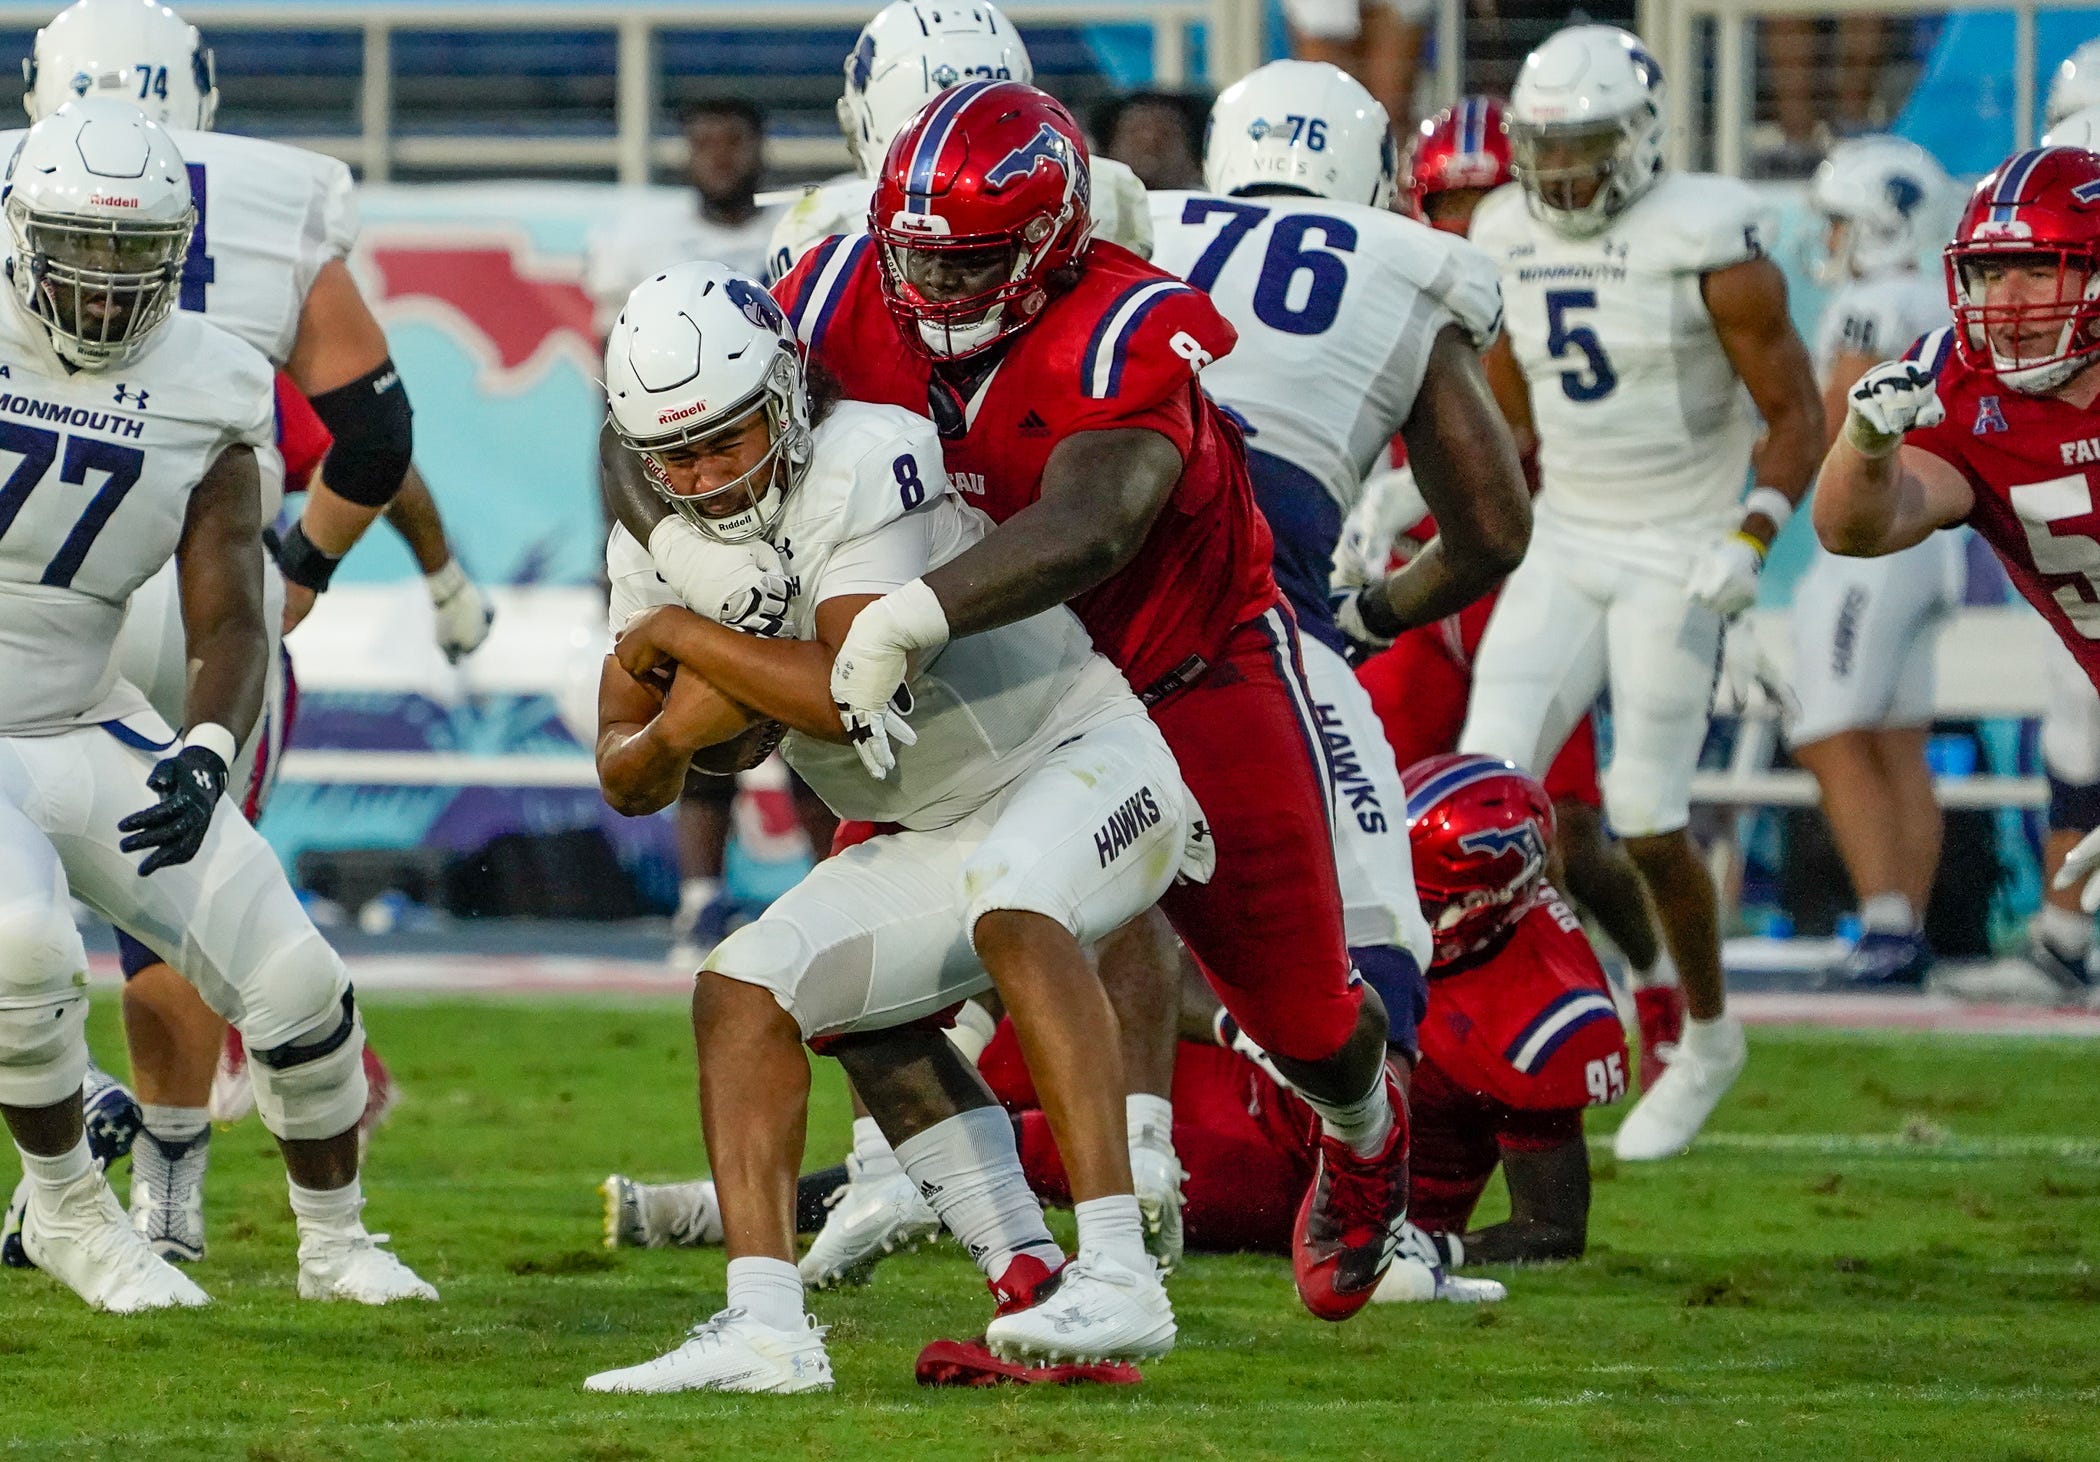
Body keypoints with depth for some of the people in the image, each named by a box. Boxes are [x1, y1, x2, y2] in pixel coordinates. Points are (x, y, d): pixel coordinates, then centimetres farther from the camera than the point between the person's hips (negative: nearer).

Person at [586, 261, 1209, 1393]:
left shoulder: (862, 462, -25)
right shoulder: (661, 545, -2)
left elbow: (852, 693, -35)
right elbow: (628, 783, 4)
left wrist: (677, 635, -22)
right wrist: (674, 732, -19)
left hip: (1085, 759, -8)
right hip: (936, 840, 8)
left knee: (1010, 907, -36)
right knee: (743, 992, -3)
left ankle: (1115, 1276, -41)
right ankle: (765, 1327, -9)